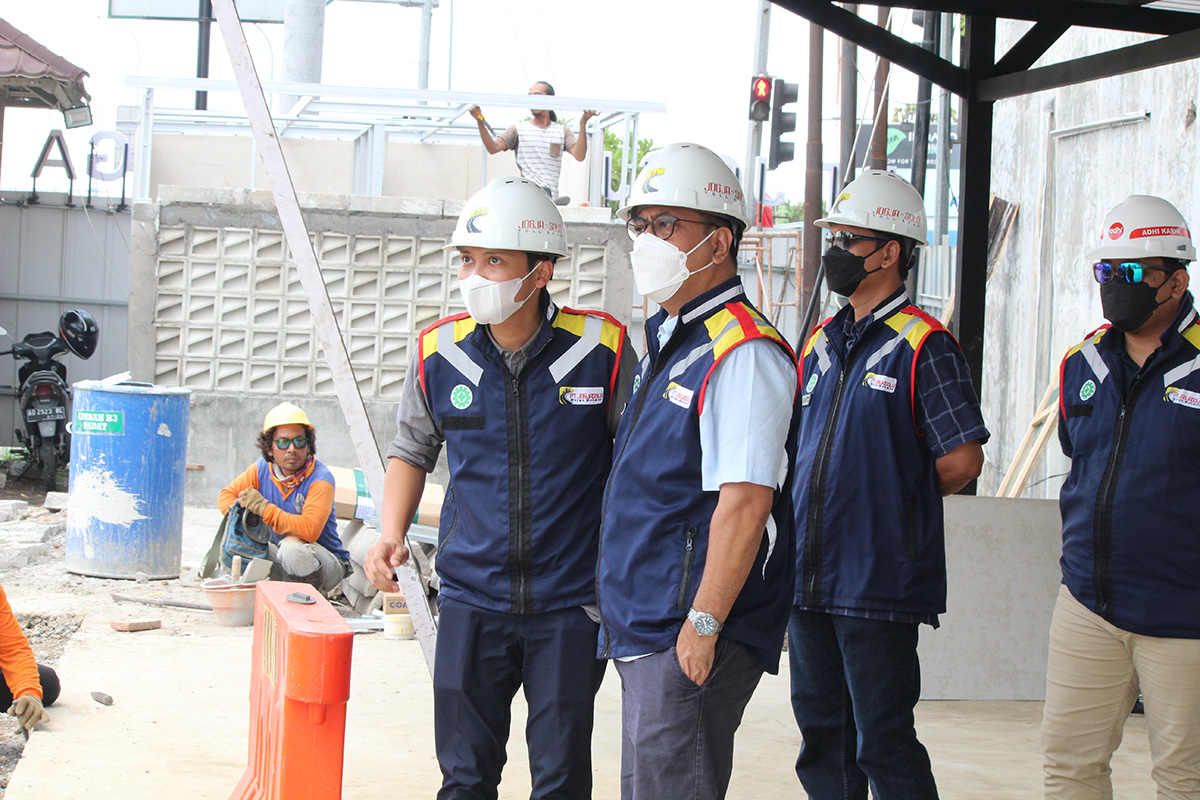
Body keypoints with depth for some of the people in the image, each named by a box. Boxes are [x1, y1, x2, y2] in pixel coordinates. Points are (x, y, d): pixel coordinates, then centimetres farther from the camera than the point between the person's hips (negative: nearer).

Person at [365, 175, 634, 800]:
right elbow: (411, 452, 16)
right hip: (472, 600, 2)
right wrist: (391, 535, -1)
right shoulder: (438, 355, -1)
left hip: (572, 601, -2)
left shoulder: (602, 349, -9)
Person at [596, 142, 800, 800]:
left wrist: (703, 623, -23)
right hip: (642, 631, 10)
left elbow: (744, 503, -23)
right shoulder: (666, 340, 15)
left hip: (692, 639, -10)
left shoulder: (742, 352, -16)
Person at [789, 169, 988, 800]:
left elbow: (962, 462, -11)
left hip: (879, 583, -7)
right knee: (822, 737, 13)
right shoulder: (820, 344, 14)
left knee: (884, 746, -3)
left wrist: (897, 498, 2)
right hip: (810, 577, 7)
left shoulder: (922, 347, -8)